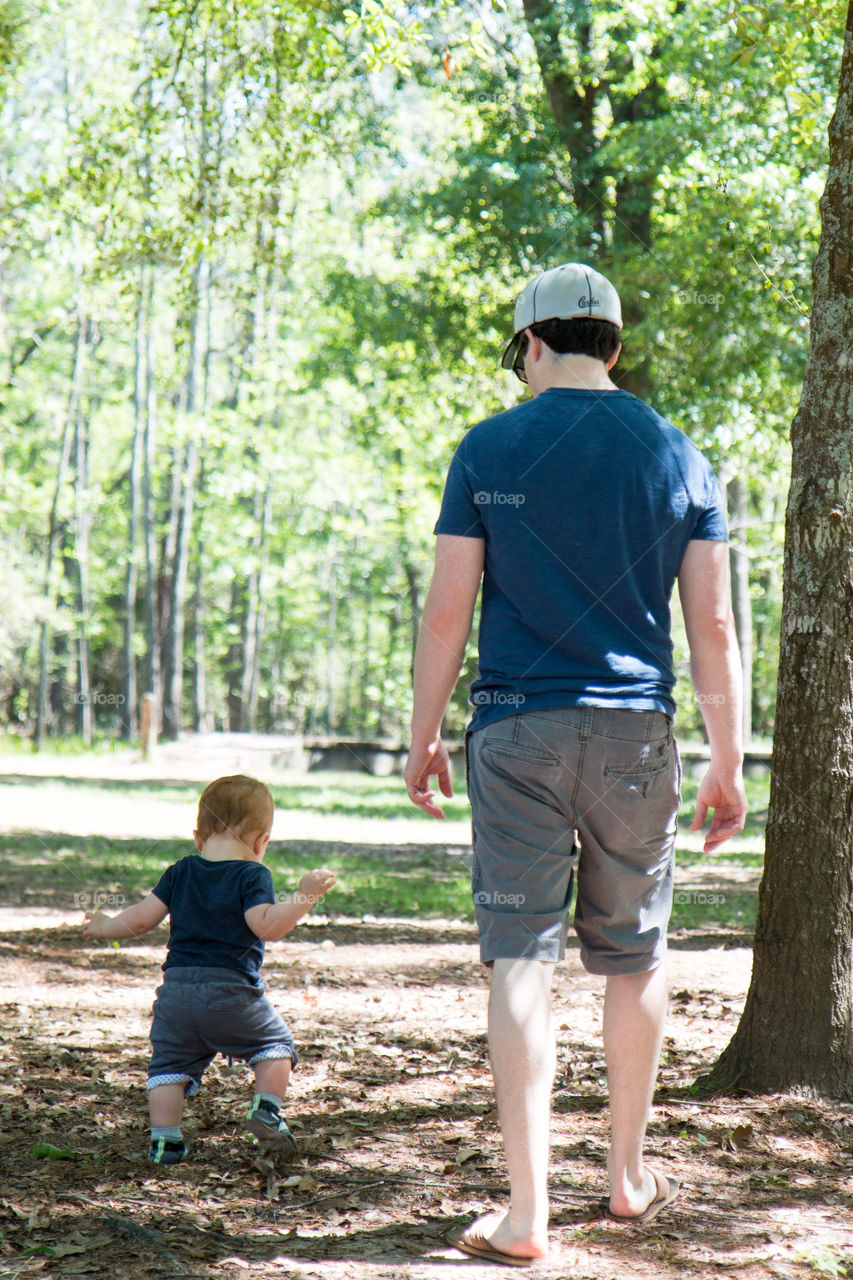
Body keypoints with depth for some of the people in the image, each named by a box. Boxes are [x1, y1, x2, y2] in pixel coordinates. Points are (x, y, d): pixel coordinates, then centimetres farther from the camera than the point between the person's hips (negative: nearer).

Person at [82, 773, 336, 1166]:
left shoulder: (180, 872, 12)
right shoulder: (252, 876, -3)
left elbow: (142, 918, 11)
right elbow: (266, 926, -18)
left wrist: (104, 927, 27)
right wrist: (304, 896, -19)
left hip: (176, 989, 4)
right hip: (233, 991, -4)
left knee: (169, 1061, 12)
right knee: (275, 1043, 16)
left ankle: (164, 1137, 2)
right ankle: (266, 1108, 2)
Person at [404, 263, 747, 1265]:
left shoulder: (489, 450, 0)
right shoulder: (678, 458, 5)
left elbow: (447, 609, -3)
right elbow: (712, 626, 3)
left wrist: (423, 736, 7)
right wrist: (728, 764, 8)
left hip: (518, 731, -2)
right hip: (635, 732, 2)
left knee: (523, 958, -1)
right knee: (635, 955, 16)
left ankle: (526, 1213, -3)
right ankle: (629, 1175, 29)